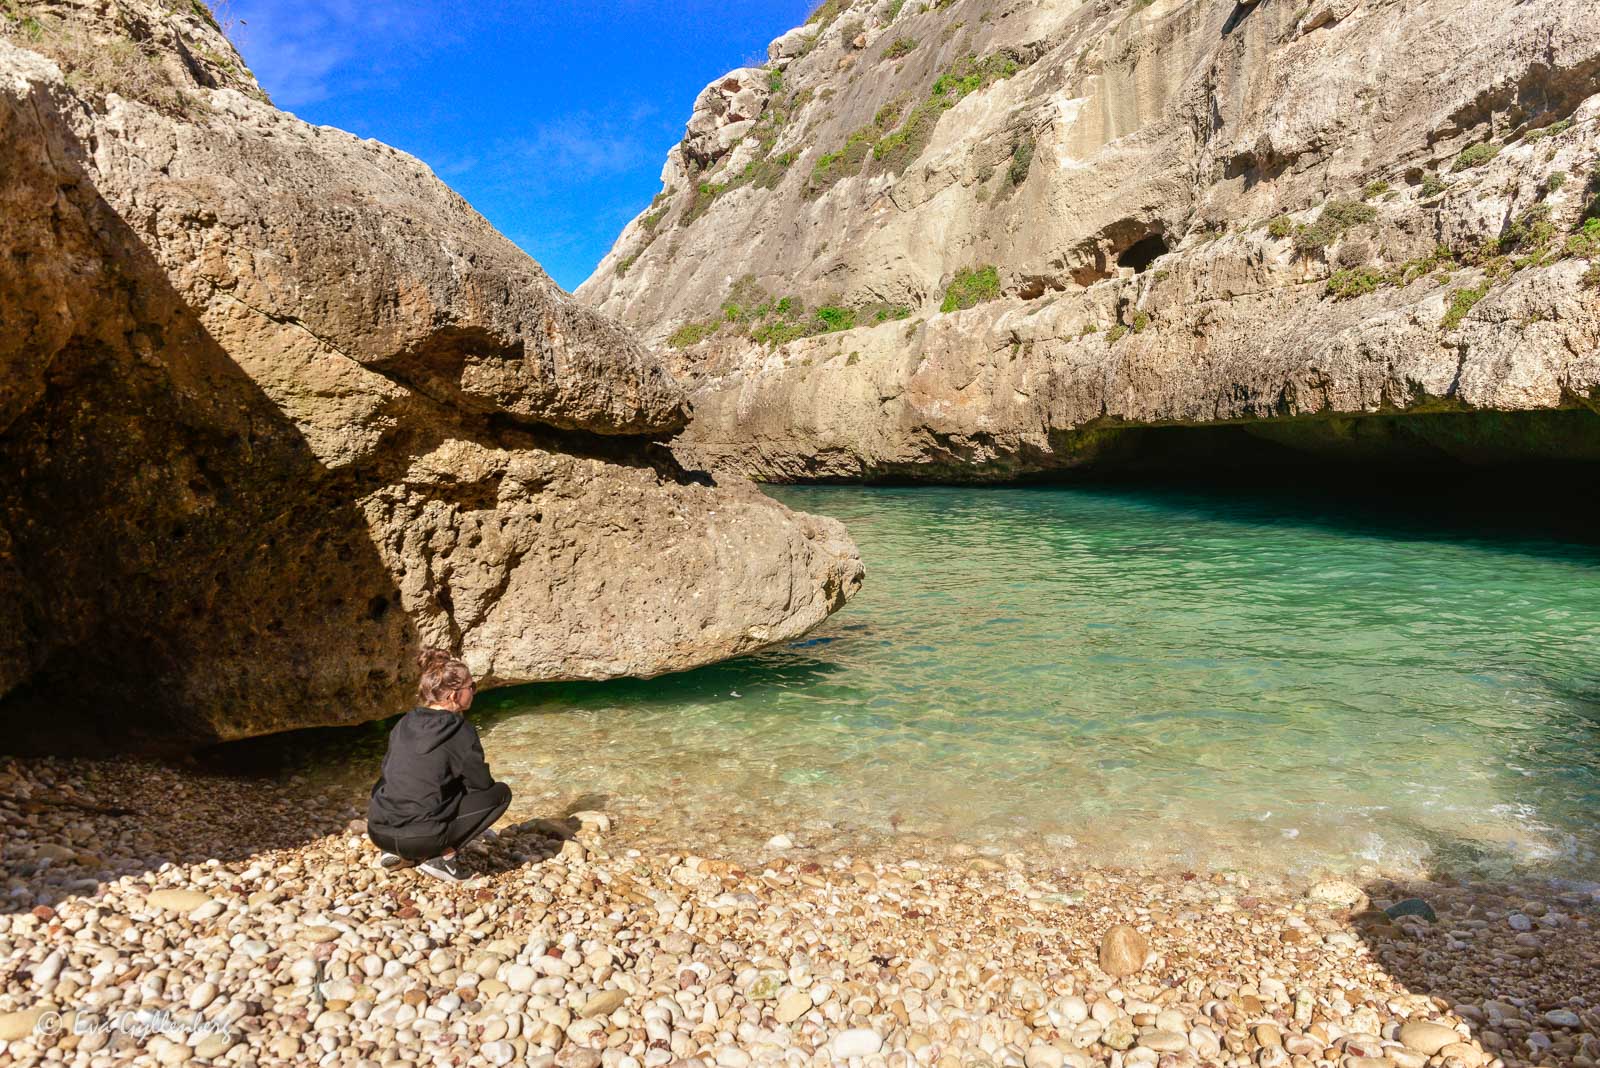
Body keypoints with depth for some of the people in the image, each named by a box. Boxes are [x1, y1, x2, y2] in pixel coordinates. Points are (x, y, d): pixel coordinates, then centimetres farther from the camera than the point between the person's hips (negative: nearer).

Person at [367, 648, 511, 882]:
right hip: (421, 838, -7)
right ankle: (441, 856, -1)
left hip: (378, 833, 7)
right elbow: (482, 784, -1)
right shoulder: (460, 730, -8)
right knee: (501, 793, 7)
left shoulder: (405, 724, 10)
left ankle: (395, 852, 16)